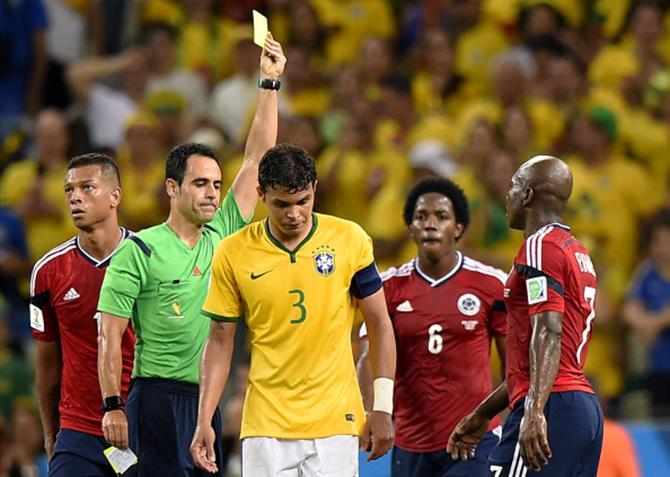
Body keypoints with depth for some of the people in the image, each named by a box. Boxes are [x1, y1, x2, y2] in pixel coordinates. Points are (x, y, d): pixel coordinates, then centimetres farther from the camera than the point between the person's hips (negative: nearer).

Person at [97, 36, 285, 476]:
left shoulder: (222, 236, 11)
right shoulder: (139, 251, -4)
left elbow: (256, 159, 11)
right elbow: (110, 333, -5)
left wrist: (270, 84, 8)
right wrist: (112, 405, -12)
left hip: (207, 401, 6)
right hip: (157, 401, -6)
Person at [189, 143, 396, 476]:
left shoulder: (350, 240, 0)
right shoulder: (233, 254, 0)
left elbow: (379, 325, 6)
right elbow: (220, 340, 6)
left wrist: (382, 407, 0)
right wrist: (204, 420, -1)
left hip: (335, 422, 0)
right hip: (266, 426, 0)